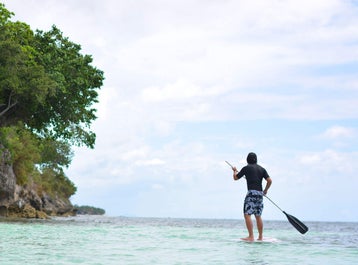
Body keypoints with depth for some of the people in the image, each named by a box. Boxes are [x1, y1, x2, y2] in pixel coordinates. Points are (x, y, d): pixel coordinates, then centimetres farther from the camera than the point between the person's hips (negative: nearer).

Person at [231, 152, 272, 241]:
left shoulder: (246, 168, 2)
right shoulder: (262, 169, 14)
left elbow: (236, 178, 12)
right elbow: (269, 180, 6)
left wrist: (235, 171, 33)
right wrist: (265, 190, 21)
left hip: (251, 192, -6)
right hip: (260, 194, 6)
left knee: (247, 215, -9)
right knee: (258, 216, 13)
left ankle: (251, 237, -18)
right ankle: (260, 237, 14)